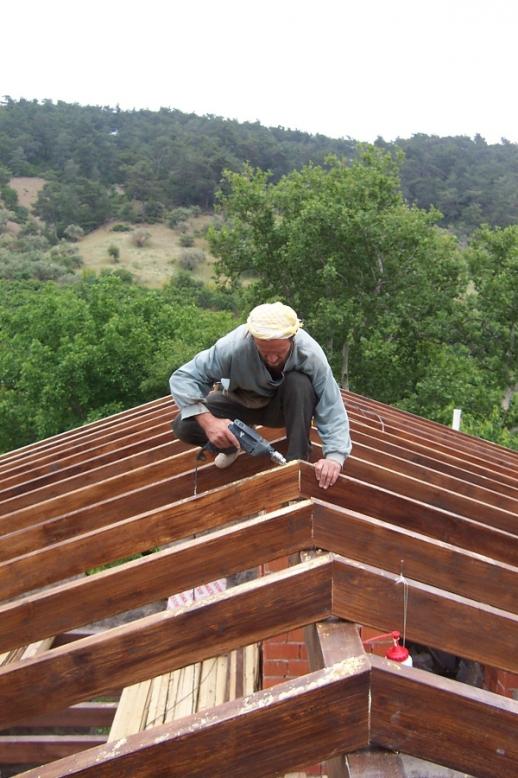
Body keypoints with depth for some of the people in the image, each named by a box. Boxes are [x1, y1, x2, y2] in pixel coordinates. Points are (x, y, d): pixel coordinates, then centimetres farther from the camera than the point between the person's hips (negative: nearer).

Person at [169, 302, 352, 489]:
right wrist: (207, 421, -43)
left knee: (299, 383, -34)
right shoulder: (235, 345, -34)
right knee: (183, 425, -22)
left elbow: (332, 409, -29)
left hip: (283, 406, 0)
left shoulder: (310, 354, -31)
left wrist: (334, 457, -44)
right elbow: (183, 378, -29)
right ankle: (233, 444, 8)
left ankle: (298, 461, -18)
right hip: (241, 402, 1)